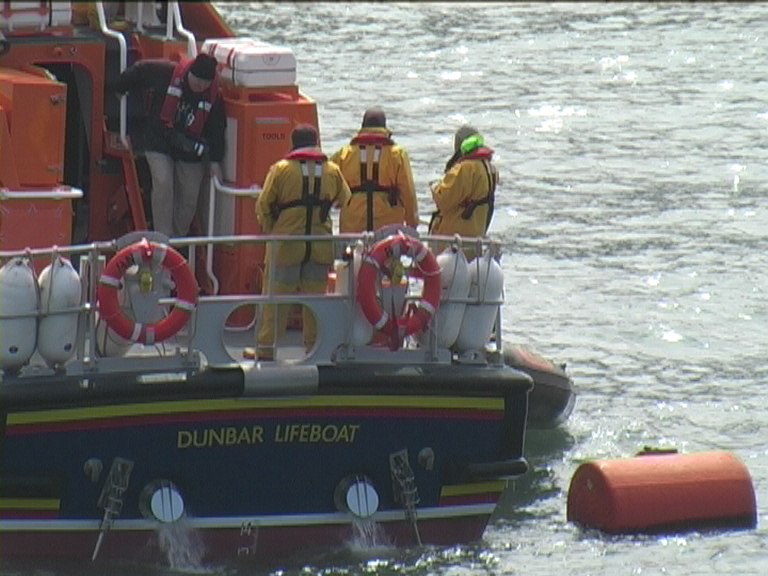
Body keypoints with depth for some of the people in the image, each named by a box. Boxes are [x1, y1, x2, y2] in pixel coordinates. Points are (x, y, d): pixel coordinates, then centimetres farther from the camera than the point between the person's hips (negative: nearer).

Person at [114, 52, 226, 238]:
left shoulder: (214, 97, -10)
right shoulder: (166, 74, -17)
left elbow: (217, 130, -4)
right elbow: (138, 71, -2)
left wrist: (215, 160, -7)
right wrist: (121, 90, 12)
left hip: (190, 151, 2)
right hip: (160, 144, -2)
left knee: (190, 196, 3)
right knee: (163, 184, -21)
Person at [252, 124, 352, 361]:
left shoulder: (281, 169, -7)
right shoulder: (332, 171, 1)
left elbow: (263, 206, -4)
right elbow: (344, 200, 13)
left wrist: (269, 228, 13)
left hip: (286, 245, -2)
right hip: (321, 247, 2)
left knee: (275, 297, 5)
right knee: (316, 296, 12)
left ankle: (266, 348, 7)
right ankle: (314, 346, 15)